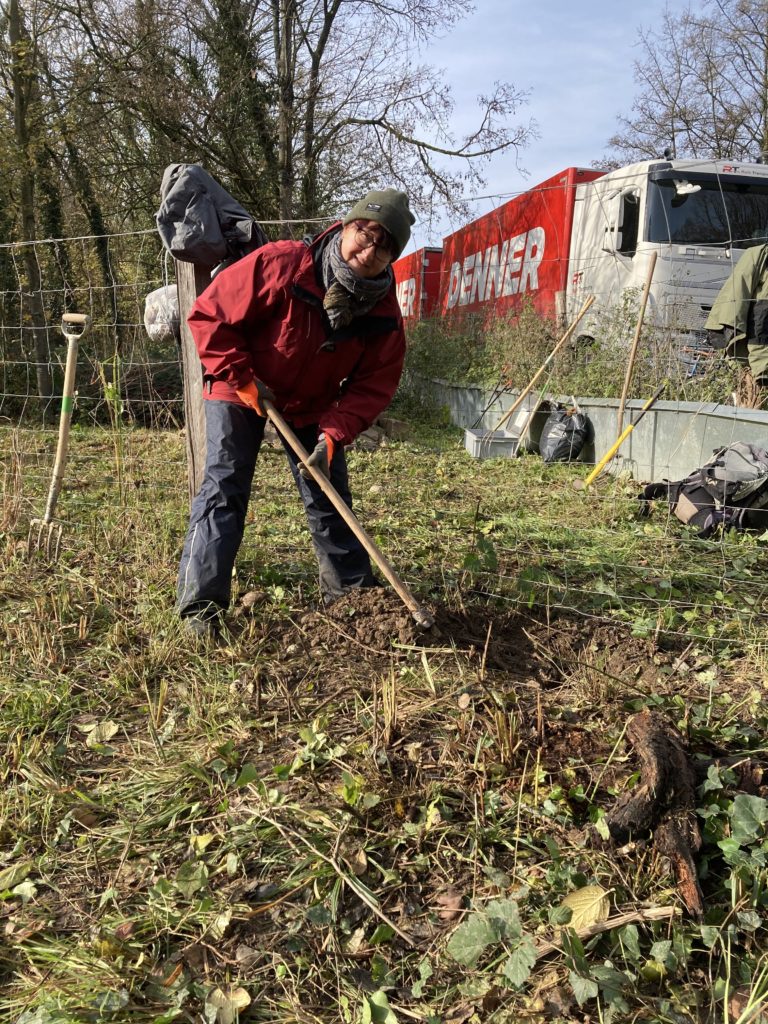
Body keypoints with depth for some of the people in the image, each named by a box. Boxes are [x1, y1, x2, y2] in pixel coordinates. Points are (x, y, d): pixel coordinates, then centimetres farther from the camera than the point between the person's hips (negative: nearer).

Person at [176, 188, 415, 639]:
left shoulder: (384, 313, -17)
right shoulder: (278, 265, -30)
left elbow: (374, 385, -13)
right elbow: (210, 315, -23)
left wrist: (334, 433, -26)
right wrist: (242, 379, -25)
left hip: (312, 405, 4)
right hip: (240, 392, -4)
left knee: (330, 495, 7)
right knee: (223, 490, -12)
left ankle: (352, 591, 23)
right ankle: (200, 608, -7)